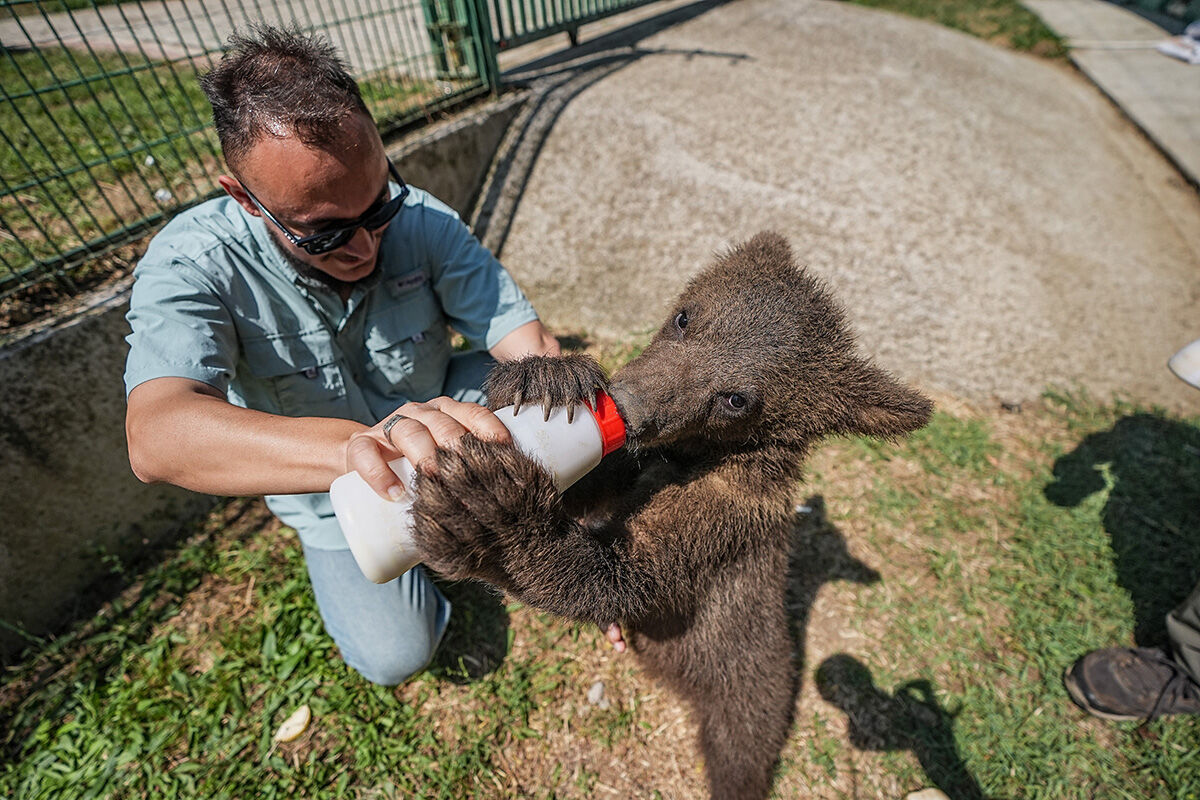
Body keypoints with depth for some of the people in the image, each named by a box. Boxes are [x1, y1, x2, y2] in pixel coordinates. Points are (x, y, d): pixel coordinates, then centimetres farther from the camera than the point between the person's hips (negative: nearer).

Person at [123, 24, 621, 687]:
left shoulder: (423, 220, -22)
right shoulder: (191, 265, -25)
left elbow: (534, 349, -26)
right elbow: (158, 435, -41)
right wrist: (359, 444, -60)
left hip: (435, 419, 2)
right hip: (337, 494, -1)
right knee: (395, 655, -10)